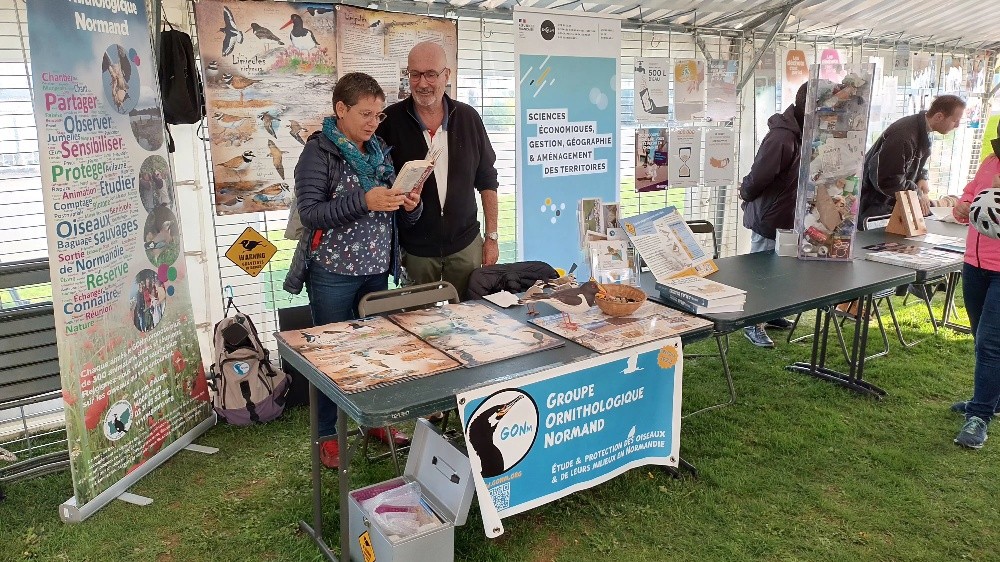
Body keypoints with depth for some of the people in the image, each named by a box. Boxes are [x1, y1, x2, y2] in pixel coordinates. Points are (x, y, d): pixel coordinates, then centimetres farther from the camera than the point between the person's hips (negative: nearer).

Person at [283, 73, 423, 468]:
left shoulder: (380, 151, 10)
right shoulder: (319, 151, -7)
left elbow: (399, 219, 15)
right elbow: (309, 213, -18)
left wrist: (410, 206, -8)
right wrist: (364, 202, -27)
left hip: (377, 271, 6)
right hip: (333, 274, -5)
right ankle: (327, 436, 20)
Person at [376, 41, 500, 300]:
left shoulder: (468, 118, 1)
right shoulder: (391, 120, -5)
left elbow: (487, 180, 6)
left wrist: (492, 236, 5)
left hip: (465, 244, 2)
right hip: (413, 247, -1)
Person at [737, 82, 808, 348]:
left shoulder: (801, 132, 5)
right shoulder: (781, 138, -26)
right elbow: (758, 177, -24)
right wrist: (746, 194, -6)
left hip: (786, 217, 9)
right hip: (769, 218, -9)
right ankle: (753, 324, 16)